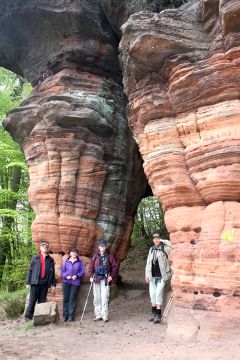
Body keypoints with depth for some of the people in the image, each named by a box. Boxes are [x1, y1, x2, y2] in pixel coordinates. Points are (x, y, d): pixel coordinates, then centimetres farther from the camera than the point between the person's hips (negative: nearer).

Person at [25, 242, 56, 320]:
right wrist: (28, 282, -2)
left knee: (42, 301, 4)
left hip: (45, 283, 1)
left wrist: (53, 284, 5)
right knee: (32, 300, -2)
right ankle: (28, 316, 5)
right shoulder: (35, 258, 8)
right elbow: (30, 270, 5)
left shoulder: (50, 260, 10)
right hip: (35, 282, -1)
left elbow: (53, 272, 10)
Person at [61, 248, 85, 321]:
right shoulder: (66, 261, 10)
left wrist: (77, 276, -13)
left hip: (75, 282, -1)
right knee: (66, 298, 1)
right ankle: (65, 315, 9)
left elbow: (82, 271, 3)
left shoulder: (79, 262, 5)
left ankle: (71, 315, 3)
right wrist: (66, 276, -9)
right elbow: (62, 270, 8)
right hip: (66, 282, 2)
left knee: (72, 299, -3)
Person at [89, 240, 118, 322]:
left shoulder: (109, 257, 4)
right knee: (96, 298, 8)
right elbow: (91, 267, 10)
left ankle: (105, 316, -3)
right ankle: (98, 315, 18)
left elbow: (114, 267, 5)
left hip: (105, 280, -3)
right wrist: (91, 276, -1)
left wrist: (111, 276, -5)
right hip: (96, 279, 3)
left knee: (104, 298, -8)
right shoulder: (95, 257, 9)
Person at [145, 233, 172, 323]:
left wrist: (162, 241, -10)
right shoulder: (151, 249, 11)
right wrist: (147, 275, 11)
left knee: (159, 294, -9)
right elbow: (148, 263, 15)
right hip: (152, 276, 5)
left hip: (161, 276, -5)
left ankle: (158, 314, -2)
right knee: (152, 294, 11)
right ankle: (153, 313, 24)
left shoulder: (164, 249, -3)